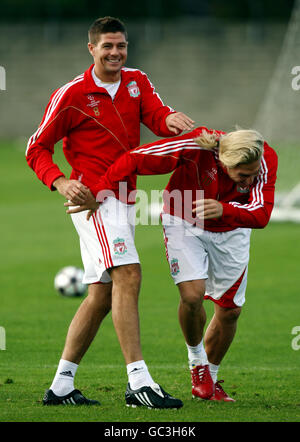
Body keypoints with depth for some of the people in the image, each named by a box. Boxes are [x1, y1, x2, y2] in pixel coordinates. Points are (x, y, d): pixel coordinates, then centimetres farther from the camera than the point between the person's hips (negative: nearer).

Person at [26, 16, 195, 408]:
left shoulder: (136, 82, 11)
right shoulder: (71, 95, -5)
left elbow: (157, 116, -7)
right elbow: (37, 148, 0)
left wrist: (171, 119, -32)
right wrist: (60, 182, -18)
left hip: (123, 199, 8)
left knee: (101, 295, 10)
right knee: (128, 274, -22)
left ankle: (61, 386, 18)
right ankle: (139, 383, -27)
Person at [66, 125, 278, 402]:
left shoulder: (266, 159, -28)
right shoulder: (196, 148, -36)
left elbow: (261, 213, -34)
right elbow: (133, 160, -30)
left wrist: (224, 210, -52)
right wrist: (98, 196, -28)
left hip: (231, 231, 3)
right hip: (184, 222, -3)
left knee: (230, 311, 2)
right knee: (192, 295, -22)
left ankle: (211, 377, 25)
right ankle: (197, 362, 6)